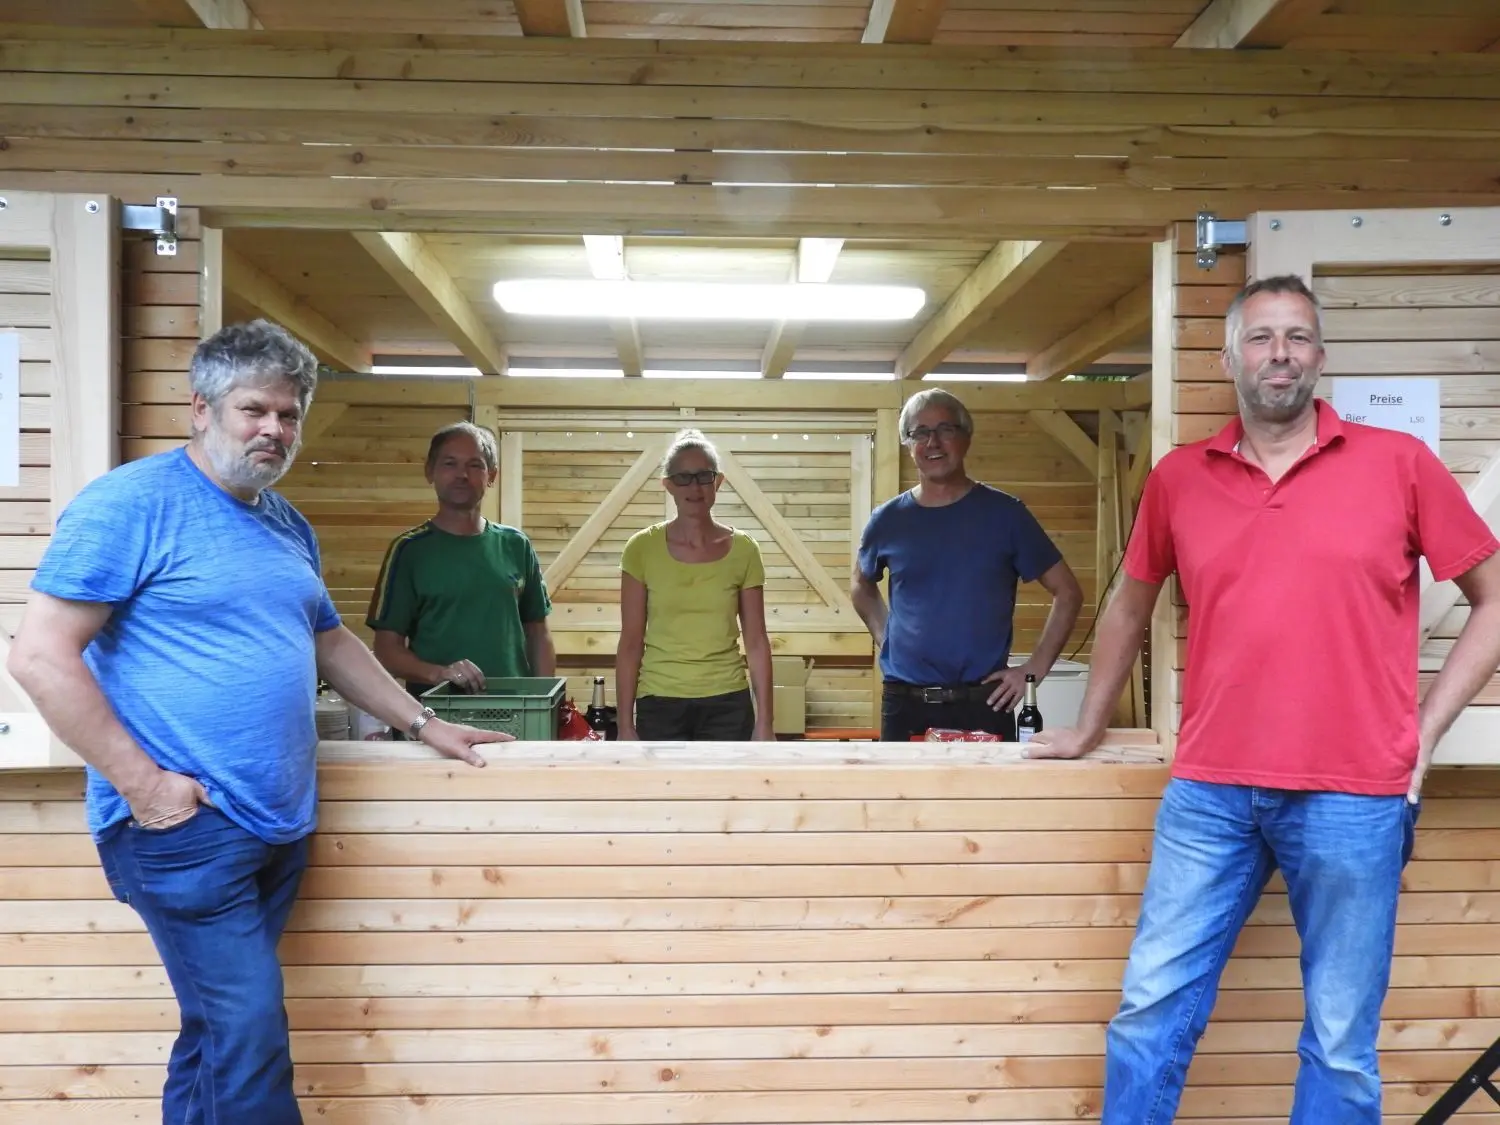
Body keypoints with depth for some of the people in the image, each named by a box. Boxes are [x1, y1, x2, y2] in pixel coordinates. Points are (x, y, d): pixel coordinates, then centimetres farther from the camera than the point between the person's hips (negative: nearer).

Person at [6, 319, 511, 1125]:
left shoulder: (288, 526, 14)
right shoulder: (129, 503, -10)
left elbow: (330, 642, 25)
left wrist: (424, 725, 21)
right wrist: (141, 782, -16)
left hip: (280, 824, 8)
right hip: (187, 827, -7)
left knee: (219, 1032, 15)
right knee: (249, 1035, -6)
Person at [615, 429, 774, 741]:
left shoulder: (743, 550, 0)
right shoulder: (643, 548, -3)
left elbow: (756, 642, 2)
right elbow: (630, 643, -1)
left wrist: (764, 719, -1)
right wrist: (625, 723, -3)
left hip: (726, 705, 1)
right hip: (660, 705, -1)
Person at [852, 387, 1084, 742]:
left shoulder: (1004, 513, -1)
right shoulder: (888, 520, 4)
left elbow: (1067, 593, 4)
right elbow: (861, 587, 24)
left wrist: (1034, 669, -3)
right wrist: (885, 638, 8)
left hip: (984, 703, -2)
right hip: (903, 704, 2)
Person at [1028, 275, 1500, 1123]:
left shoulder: (1400, 462, 1)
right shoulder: (1179, 477, 7)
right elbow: (1130, 606, 21)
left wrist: (1427, 729, 0)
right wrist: (1089, 728, 25)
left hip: (1353, 797, -2)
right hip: (1209, 794, 2)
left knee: (1342, 1042, 9)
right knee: (1151, 1011, 6)